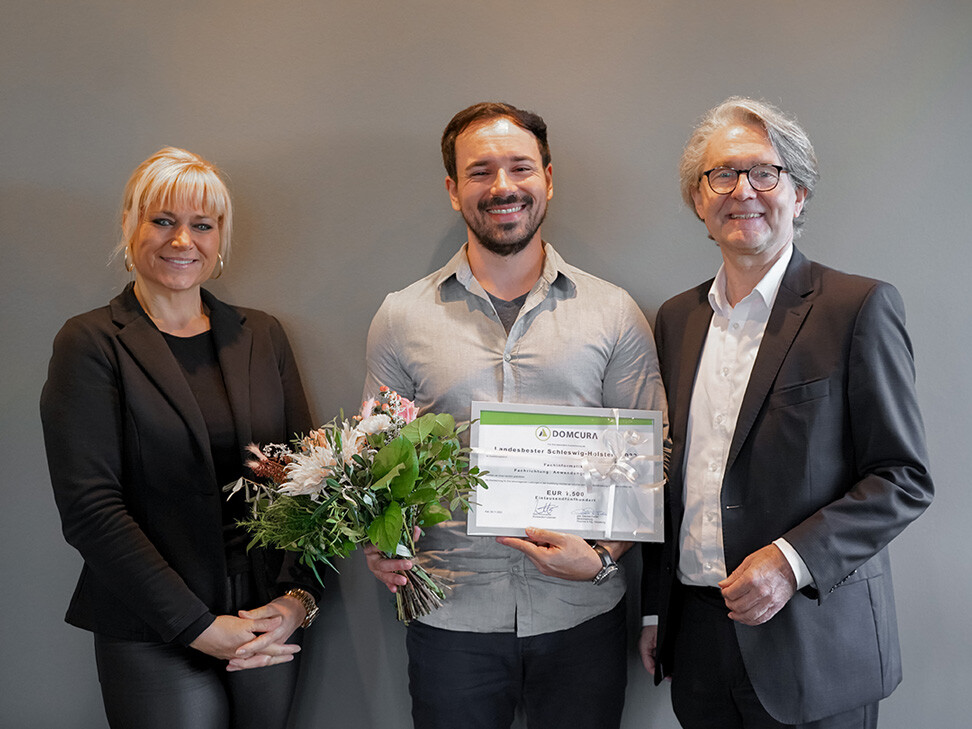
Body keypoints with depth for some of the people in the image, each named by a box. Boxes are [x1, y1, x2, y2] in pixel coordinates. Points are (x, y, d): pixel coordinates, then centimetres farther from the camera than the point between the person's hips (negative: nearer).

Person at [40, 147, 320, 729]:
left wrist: (298, 598, -7)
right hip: (155, 640, -4)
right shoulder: (92, 343, -4)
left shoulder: (262, 335, 8)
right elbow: (89, 508, -11)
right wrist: (199, 626, -14)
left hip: (271, 625, 4)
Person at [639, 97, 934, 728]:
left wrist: (792, 559, -19)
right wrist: (656, 608, 12)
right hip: (697, 630, 5)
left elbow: (906, 479, -9)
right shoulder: (677, 319, 8)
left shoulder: (860, 308, -8)